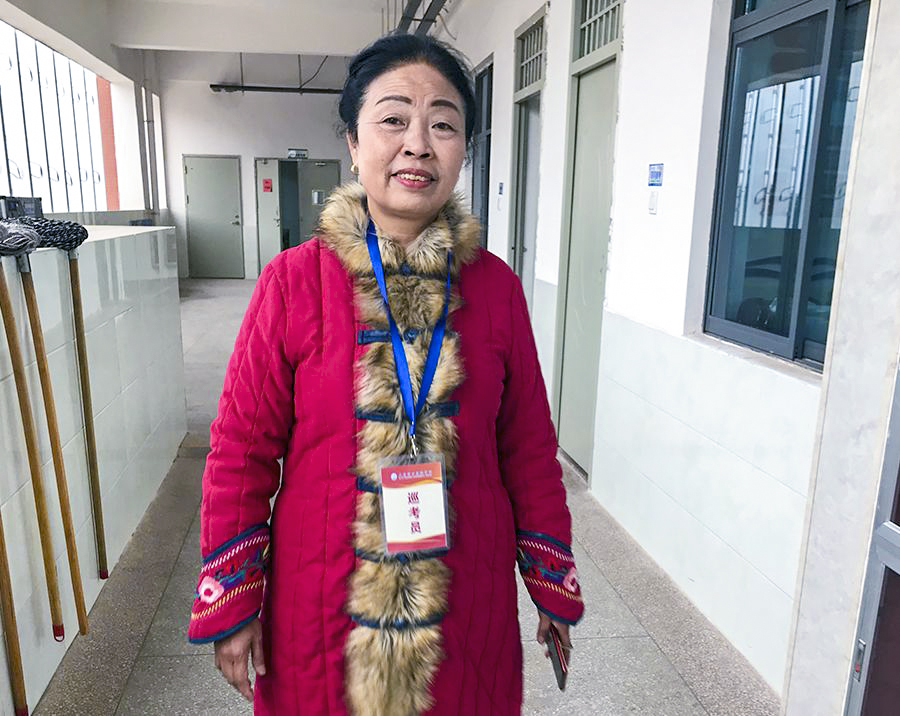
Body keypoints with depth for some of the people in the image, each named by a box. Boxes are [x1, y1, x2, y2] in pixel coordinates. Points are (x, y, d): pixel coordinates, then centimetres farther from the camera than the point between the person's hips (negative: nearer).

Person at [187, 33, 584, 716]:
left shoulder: (495, 286, -6)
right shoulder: (293, 281, -11)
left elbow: (529, 448, 1)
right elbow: (242, 449, -5)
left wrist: (554, 585, 6)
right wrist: (232, 604, -2)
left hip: (466, 596, 2)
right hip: (322, 601, -1)